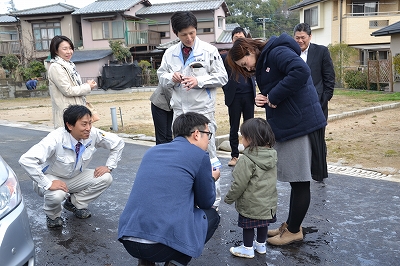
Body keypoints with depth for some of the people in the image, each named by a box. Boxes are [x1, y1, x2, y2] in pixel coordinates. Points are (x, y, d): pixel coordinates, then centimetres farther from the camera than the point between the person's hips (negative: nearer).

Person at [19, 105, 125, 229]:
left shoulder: (93, 134, -20)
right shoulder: (56, 139, -33)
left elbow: (118, 143, -5)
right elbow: (26, 160, -42)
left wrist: (108, 167, -12)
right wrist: (48, 184, -40)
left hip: (75, 177, 5)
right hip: (52, 178, -5)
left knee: (105, 178, -16)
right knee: (56, 195, -37)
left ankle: (74, 202, 6)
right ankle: (52, 215, 0)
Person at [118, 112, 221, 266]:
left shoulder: (152, 151, 18)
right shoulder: (199, 155, 0)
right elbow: (206, 202, 12)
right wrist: (211, 179, 31)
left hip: (128, 239, 6)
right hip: (163, 244, -6)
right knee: (211, 215, 20)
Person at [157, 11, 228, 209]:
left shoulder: (209, 50, -4)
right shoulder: (170, 53, 7)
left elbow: (222, 78, -4)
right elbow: (161, 78, 13)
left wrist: (199, 81, -17)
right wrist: (171, 77, -9)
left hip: (202, 110, -4)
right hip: (179, 111, 4)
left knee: (207, 154, 2)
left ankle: (213, 200, 14)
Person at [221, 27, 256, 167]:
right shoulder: (226, 57, 4)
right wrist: (227, 90, -2)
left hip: (248, 95, 2)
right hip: (234, 97, -1)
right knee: (234, 128, 5)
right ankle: (234, 155, 13)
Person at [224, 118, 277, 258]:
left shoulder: (246, 160, -26)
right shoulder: (272, 155, -3)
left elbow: (239, 184, -20)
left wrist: (229, 198, -5)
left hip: (251, 203, -7)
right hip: (268, 201, 7)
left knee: (248, 225, 11)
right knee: (263, 223, 22)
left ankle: (248, 248, 25)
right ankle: (261, 245, 39)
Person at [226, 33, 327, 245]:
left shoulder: (277, 53, -11)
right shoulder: (262, 65, 18)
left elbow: (301, 71, -29)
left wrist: (273, 96, -20)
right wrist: (263, 100, -2)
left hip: (299, 123, -10)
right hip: (286, 125, 10)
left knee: (300, 180, 2)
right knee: (295, 180, 17)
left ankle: (294, 230, 15)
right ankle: (290, 225, 28)